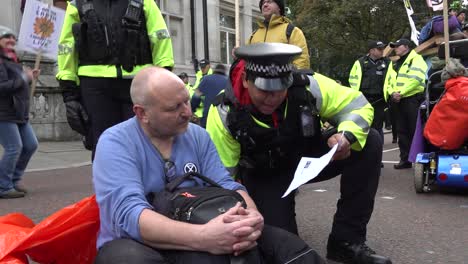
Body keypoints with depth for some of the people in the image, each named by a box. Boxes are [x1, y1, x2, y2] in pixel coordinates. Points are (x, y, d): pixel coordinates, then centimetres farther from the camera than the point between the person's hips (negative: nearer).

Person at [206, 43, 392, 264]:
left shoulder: (308, 86, -26)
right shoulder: (224, 114, -28)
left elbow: (357, 105, -13)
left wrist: (346, 136, -34)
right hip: (264, 177, -2)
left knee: (370, 142, -19)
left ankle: (346, 240, -12)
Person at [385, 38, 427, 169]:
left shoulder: (416, 59, -3)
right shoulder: (394, 63, 20)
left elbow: (416, 79, -17)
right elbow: (388, 81, 15)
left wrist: (401, 93, -17)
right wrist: (392, 93, -5)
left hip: (412, 99, -7)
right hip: (397, 100, 7)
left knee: (415, 131, -6)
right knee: (402, 131, 9)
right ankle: (405, 159, 15)